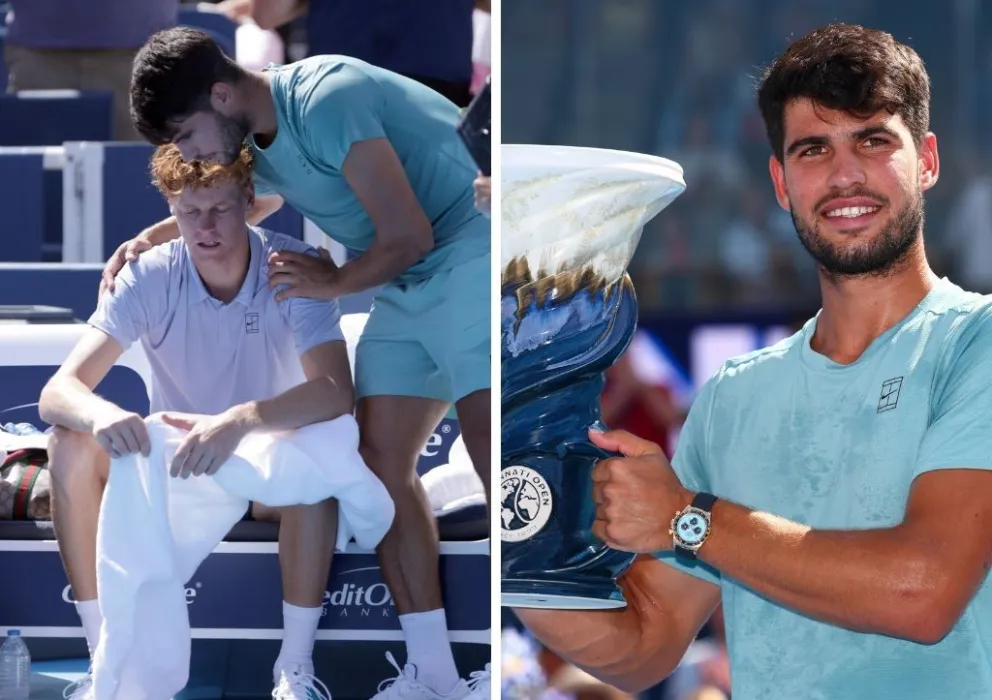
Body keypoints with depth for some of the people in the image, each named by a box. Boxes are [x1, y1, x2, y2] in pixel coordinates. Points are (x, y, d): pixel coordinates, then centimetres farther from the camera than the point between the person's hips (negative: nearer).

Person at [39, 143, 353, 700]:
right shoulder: (150, 278, -17)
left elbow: (337, 392, -36)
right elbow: (57, 392, -26)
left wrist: (240, 420, -54)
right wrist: (99, 413, -51)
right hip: (177, 454, 2)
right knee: (71, 444, -25)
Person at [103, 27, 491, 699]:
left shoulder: (325, 100, -22)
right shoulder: (257, 147, 9)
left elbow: (407, 234, -22)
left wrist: (335, 283, -5)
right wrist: (149, 239, 20)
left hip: (471, 255, -10)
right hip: (407, 287, 10)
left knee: (487, 443, -21)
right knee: (383, 456, 2)